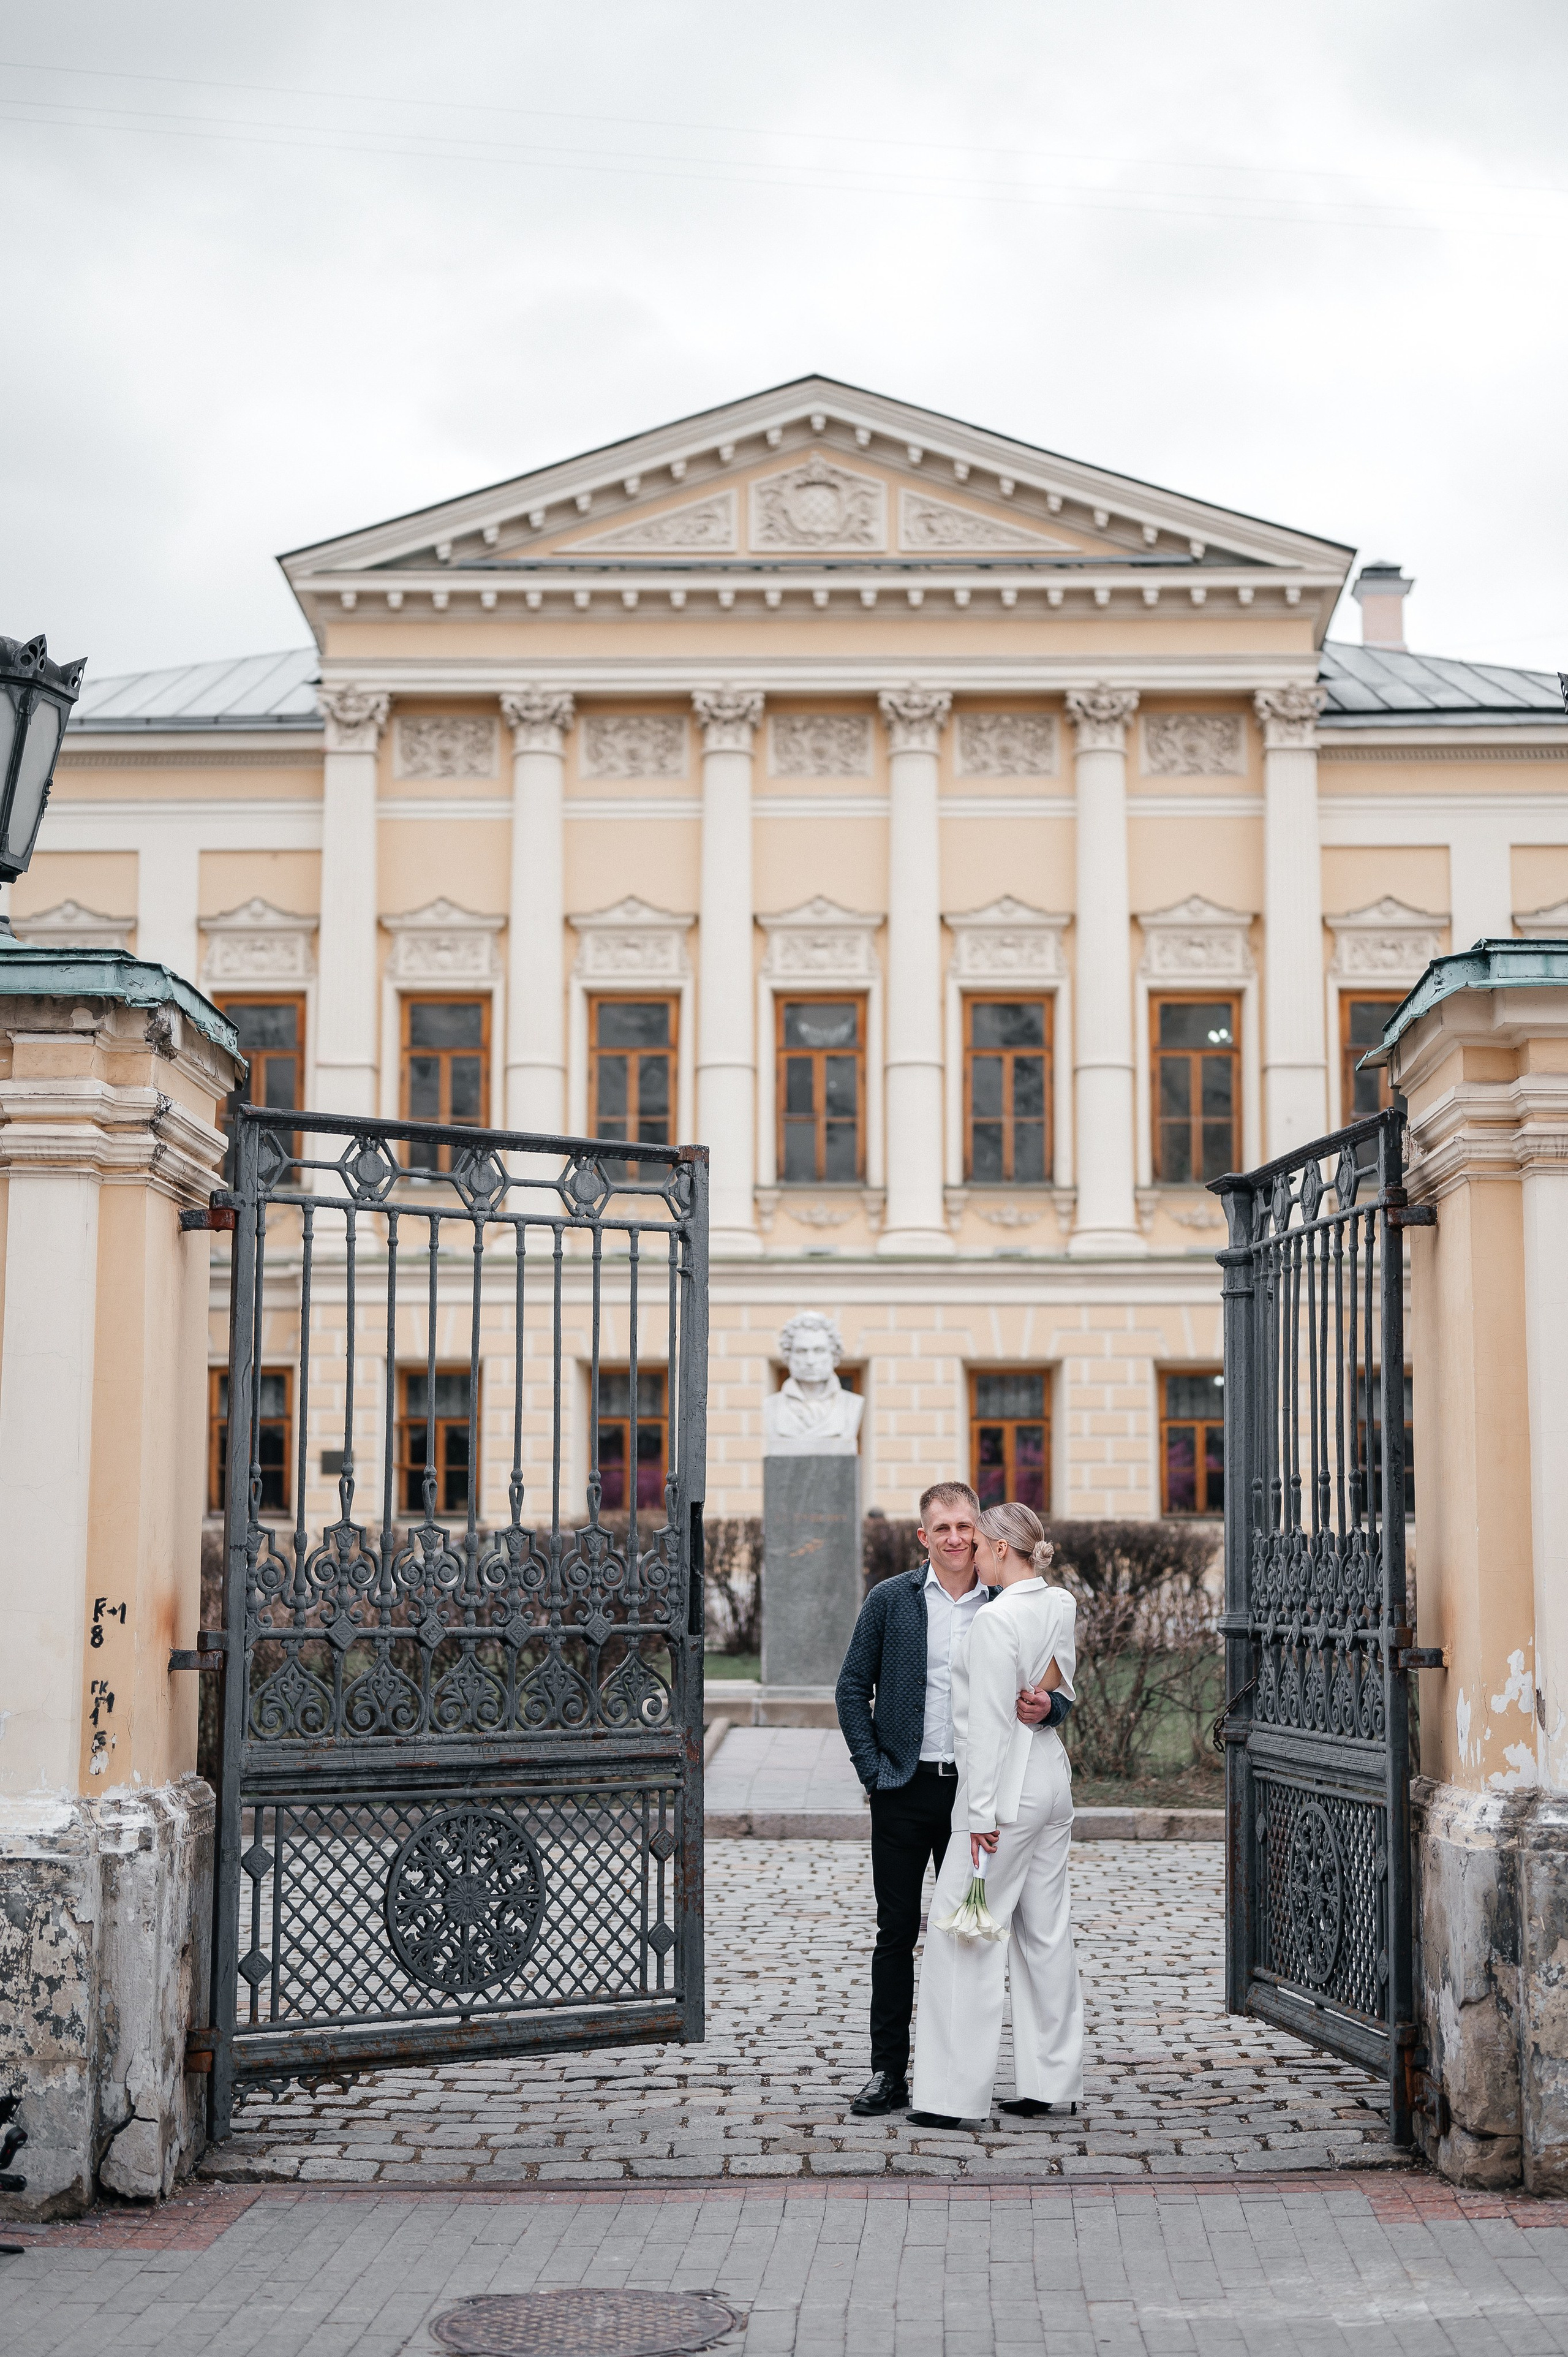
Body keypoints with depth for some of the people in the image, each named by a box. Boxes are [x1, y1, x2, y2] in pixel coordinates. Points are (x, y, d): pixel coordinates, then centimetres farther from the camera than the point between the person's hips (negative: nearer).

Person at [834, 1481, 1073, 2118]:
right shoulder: (890, 1599, 1)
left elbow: (1057, 1692, 8)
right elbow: (853, 1686, 4)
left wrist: (1046, 1707, -16)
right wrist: (873, 1768, -4)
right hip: (905, 1789, -1)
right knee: (897, 1932, 4)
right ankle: (888, 2073, 12)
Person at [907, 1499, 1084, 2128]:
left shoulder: (996, 1619, -17)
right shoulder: (1062, 1607, 6)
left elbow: (991, 1724, -18)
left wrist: (983, 1812, -17)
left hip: (1008, 1787, -9)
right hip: (1052, 1779, 9)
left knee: (962, 1935, -3)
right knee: (1046, 1933, 12)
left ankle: (955, 2094, 0)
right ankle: (1055, 2083, 17)